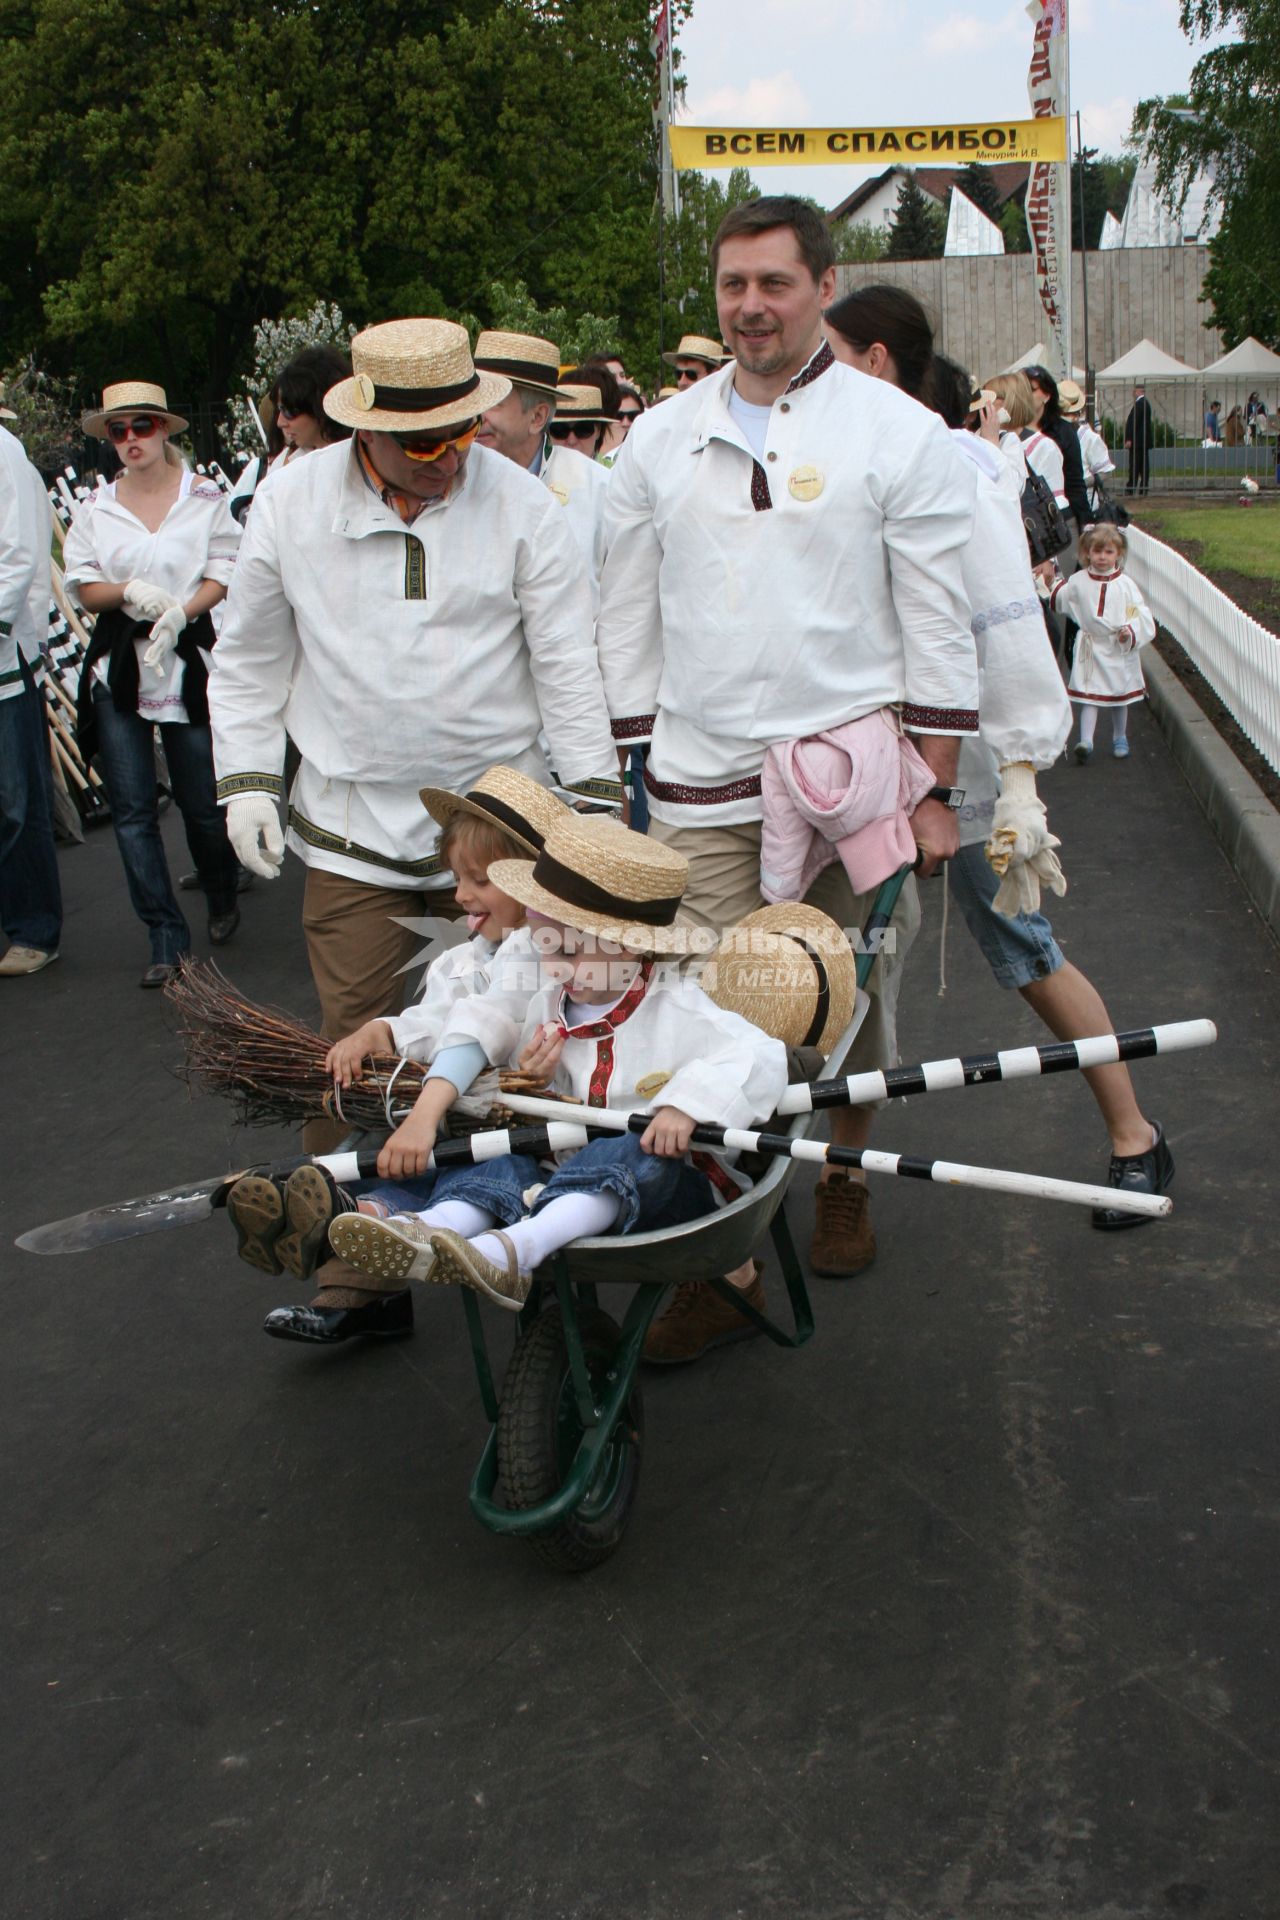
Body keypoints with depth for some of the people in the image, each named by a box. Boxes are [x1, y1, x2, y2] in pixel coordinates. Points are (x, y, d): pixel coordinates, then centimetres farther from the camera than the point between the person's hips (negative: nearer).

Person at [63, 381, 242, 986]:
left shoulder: (206, 497, 3)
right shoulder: (95, 507, 9)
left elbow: (224, 574, -1)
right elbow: (83, 587, 7)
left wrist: (179, 611, -17)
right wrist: (127, 591, -13)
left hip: (189, 659, -2)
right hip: (118, 669, 2)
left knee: (202, 802, 2)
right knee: (132, 812, -1)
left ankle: (222, 899, 31)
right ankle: (166, 937, 6)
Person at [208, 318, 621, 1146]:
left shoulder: (520, 503, -3)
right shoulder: (290, 503, 0)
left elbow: (567, 663, 0)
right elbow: (251, 661, 10)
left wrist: (597, 793, -5)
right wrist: (247, 783, 3)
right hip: (352, 825, 0)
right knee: (355, 1036, 1)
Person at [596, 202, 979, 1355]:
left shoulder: (899, 434, 0)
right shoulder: (661, 441, 10)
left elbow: (937, 623, 0)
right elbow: (629, 620, 13)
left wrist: (933, 791, -4)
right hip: (701, 786, 2)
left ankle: (843, 1183, 34)